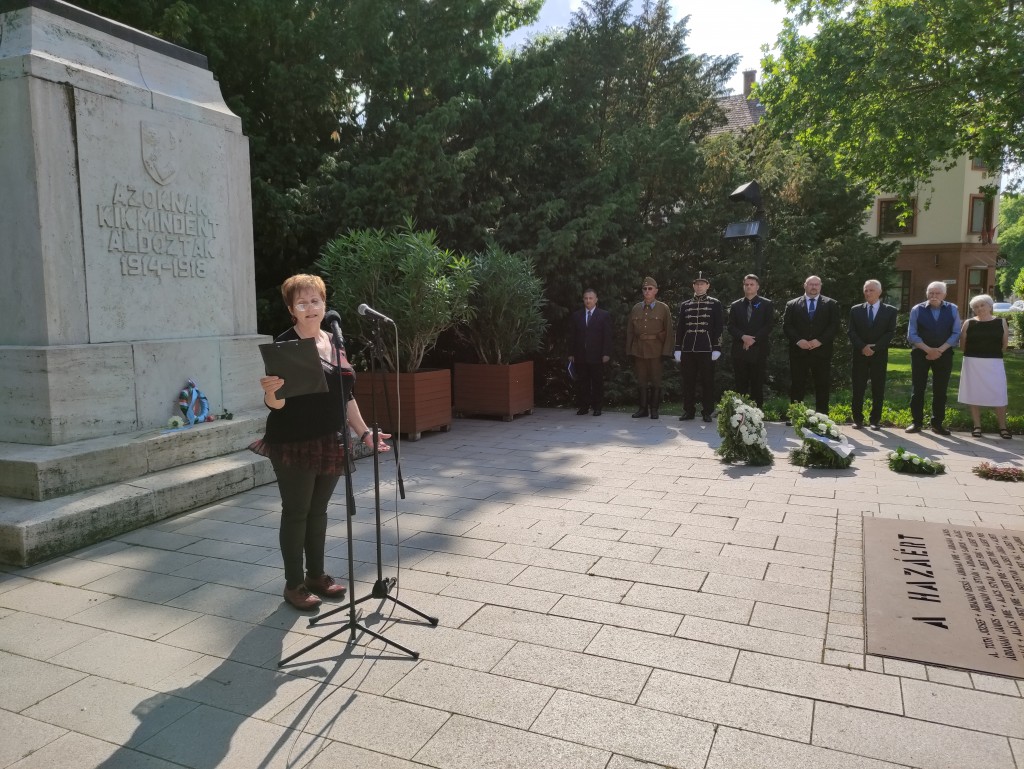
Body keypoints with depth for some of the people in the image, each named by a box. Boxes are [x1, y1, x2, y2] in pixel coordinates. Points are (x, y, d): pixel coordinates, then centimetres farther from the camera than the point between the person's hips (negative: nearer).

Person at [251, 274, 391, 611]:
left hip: (329, 443, 6)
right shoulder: (284, 345, -10)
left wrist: (364, 432, 10)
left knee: (318, 511, 15)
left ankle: (317, 576, 28)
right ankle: (294, 584, 17)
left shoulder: (334, 343, 9)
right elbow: (276, 404, -14)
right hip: (294, 444, -6)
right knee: (296, 513, 4)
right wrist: (271, 391, -36)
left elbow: (345, 396, 14)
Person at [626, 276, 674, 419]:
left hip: (656, 350, -2)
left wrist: (666, 351, -9)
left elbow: (668, 331, -2)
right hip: (638, 350, 3)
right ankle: (643, 408, 15)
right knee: (641, 380, 5)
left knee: (655, 380, 2)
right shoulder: (636, 308, 10)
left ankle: (654, 409, 12)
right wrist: (629, 350, 2)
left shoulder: (663, 308, 2)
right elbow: (630, 330, 9)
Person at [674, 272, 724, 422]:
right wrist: (678, 349, 6)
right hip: (688, 349, 3)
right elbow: (679, 328, 12)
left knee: (707, 381, 1)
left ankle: (707, 412, 9)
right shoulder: (685, 305, 12)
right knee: (688, 381, 5)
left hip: (707, 349, -2)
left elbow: (719, 327, 0)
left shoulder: (715, 304, 4)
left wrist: (717, 349, -7)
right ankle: (688, 410, 13)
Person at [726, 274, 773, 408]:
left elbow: (769, 325, -2)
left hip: (759, 350, -2)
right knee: (741, 385, 2)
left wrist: (754, 339, -12)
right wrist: (743, 336, -12)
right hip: (740, 350, 2)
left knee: (757, 385, -1)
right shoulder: (735, 305, 13)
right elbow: (731, 327, 6)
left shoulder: (766, 304, 6)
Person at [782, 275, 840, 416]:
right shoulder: (792, 304, 10)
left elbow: (834, 326, 0)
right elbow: (786, 326, 3)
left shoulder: (831, 304, 9)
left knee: (822, 386, 2)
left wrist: (820, 340, -13)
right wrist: (798, 340, -12)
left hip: (821, 351, 0)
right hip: (798, 352, 0)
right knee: (797, 386, 2)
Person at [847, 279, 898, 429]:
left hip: (879, 354, -1)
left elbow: (891, 332, -3)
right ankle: (858, 419, 9)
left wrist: (875, 347, -14)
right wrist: (862, 347, -13)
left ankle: (875, 420, 9)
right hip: (860, 354, 1)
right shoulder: (855, 310, 7)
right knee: (858, 388, 1)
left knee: (878, 389, 2)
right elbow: (850, 331, 1)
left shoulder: (890, 311, 3)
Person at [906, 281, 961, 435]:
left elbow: (956, 333, 0)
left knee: (940, 390, 6)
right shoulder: (917, 310, -1)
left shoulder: (952, 310, 3)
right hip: (921, 353, -1)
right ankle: (916, 422, 8)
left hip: (944, 354, 1)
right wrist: (928, 349, -14)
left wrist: (940, 350, -12)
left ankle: (937, 423, 14)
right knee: (917, 389, 0)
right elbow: (911, 334, -4)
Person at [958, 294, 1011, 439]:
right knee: (974, 395, 4)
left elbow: (1005, 345, 7)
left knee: (999, 395, -1)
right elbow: (962, 345, 5)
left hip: (994, 363, 0)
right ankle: (977, 426, 12)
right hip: (973, 363, 0)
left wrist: (992, 353, 8)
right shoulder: (969, 323, 1)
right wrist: (976, 352, 6)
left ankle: (1003, 427, 9)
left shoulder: (1001, 322, 3)